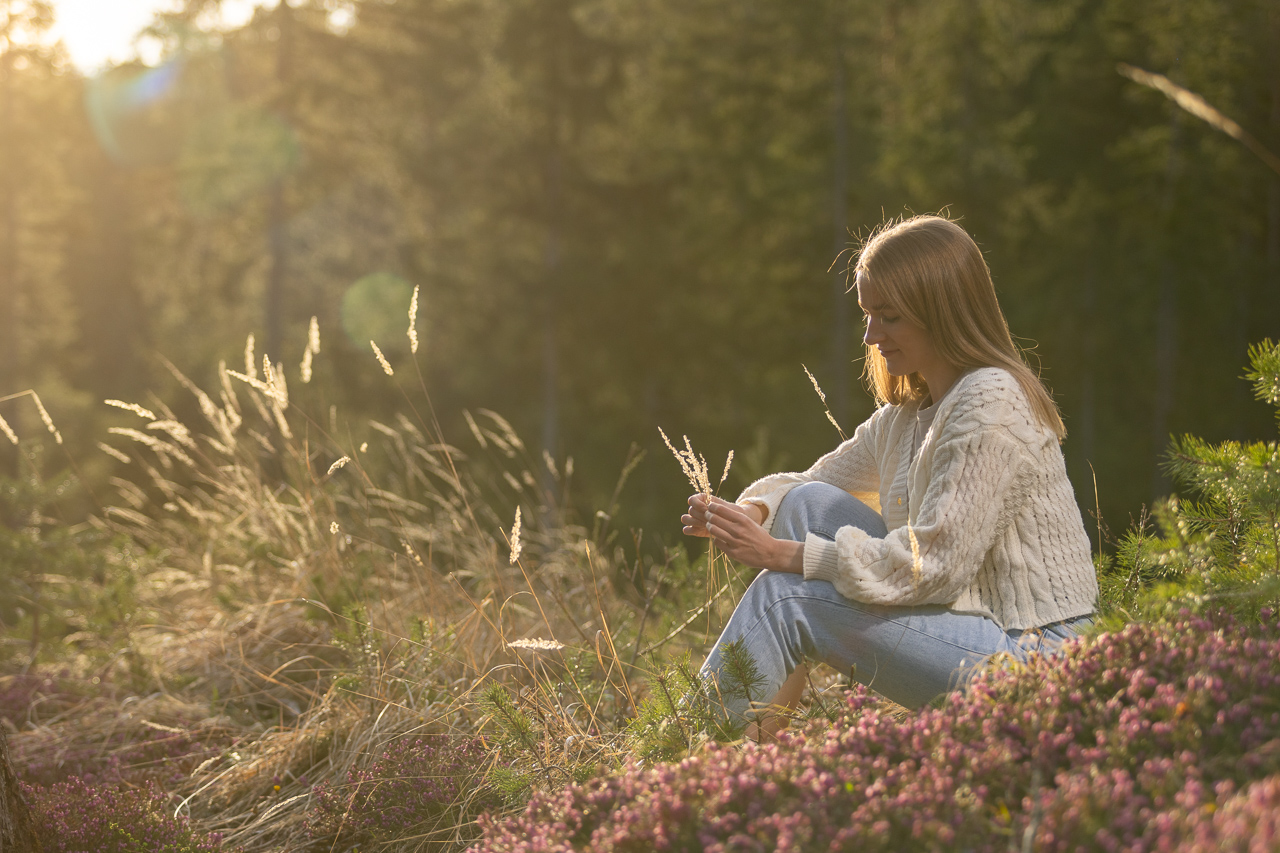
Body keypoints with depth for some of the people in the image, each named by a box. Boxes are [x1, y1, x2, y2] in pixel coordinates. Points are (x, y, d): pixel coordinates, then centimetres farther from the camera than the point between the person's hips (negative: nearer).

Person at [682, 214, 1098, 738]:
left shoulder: (992, 404, -18)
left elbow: (935, 565, -23)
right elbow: (822, 480, 18)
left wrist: (784, 554, -21)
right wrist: (754, 512, -7)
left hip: (1031, 654, -9)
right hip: (974, 616, 9)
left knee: (788, 597, -15)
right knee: (811, 504, 0)